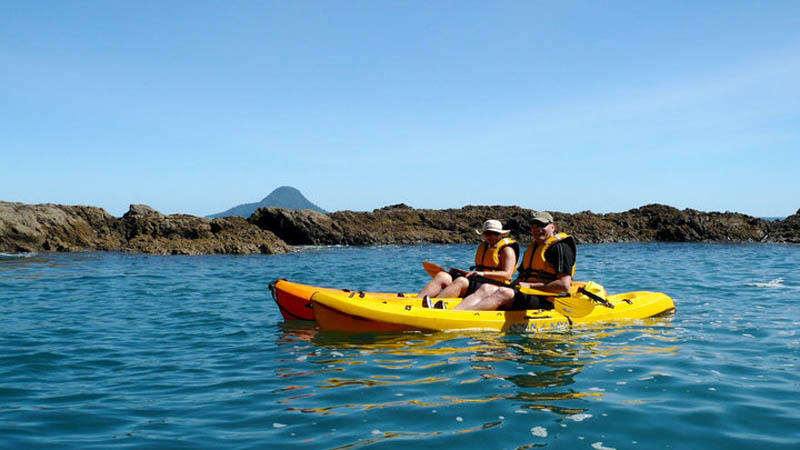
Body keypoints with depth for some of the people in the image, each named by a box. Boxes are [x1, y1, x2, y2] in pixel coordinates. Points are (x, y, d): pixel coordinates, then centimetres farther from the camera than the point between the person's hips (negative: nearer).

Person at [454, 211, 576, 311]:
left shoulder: (560, 248, -5)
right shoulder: (532, 247, 23)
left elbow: (565, 285, -15)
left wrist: (531, 285, -14)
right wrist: (515, 283, 0)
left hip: (545, 301, -8)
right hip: (526, 294, 8)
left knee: (503, 293, -30)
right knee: (486, 288, -13)